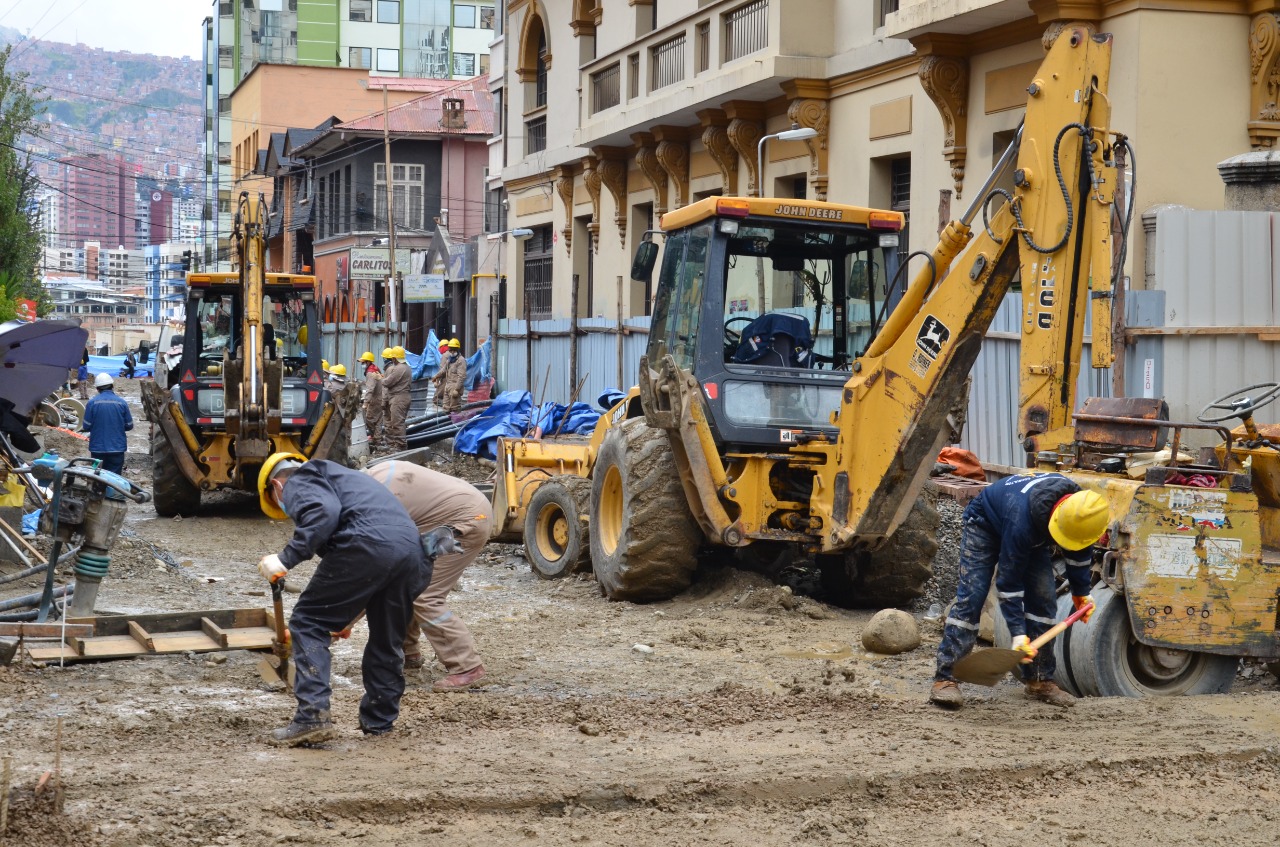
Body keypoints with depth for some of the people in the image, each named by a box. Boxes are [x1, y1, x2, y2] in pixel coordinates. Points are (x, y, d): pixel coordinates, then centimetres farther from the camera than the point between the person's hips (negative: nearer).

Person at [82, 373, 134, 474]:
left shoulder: (92, 403, -8)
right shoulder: (122, 402, -5)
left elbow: (86, 426, -5)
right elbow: (129, 425, 2)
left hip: (97, 448, 0)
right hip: (117, 448, 0)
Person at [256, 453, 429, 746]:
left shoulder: (298, 482, 14)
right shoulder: (342, 478, 41)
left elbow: (323, 512, -11)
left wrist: (286, 559, -9)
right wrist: (343, 618, 50)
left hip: (367, 545, -8)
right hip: (412, 549, 8)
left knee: (308, 624, 4)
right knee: (387, 642, 21)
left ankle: (312, 716, -4)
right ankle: (379, 722, 29)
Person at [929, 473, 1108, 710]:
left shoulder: (1081, 506, -27)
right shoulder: (1021, 520, -46)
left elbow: (1079, 551, -2)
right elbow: (1009, 580, -36)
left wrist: (1081, 592, 8)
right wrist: (1018, 633, -37)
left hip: (1032, 536, 6)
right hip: (985, 525, -6)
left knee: (1044, 599, -6)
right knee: (971, 597, -18)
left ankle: (1040, 680, 2)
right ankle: (945, 678, -19)